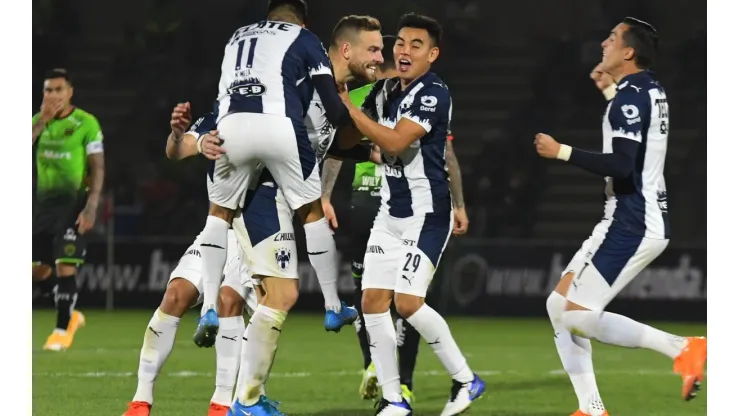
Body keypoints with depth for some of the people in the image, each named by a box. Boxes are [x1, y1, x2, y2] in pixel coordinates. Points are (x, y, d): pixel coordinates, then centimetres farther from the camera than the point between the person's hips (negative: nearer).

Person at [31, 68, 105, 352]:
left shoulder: (86, 124, -7)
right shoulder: (39, 121, 9)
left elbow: (98, 167, -9)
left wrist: (91, 207, -17)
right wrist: (43, 121, -14)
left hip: (73, 201, -6)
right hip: (45, 201, 6)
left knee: (65, 266, -12)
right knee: (37, 269, 8)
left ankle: (63, 329, -2)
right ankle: (70, 314, 28)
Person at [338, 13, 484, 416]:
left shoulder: (434, 94, -16)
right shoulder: (385, 90, 8)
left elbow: (395, 142, -25)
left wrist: (347, 106, -22)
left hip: (426, 213, -8)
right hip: (390, 212, 8)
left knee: (408, 302, -16)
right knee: (373, 300, 0)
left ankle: (465, 379, 1)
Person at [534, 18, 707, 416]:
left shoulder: (629, 98, -15)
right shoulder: (650, 91, 14)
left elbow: (621, 166, -25)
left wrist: (562, 152, -20)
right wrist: (610, 90, 26)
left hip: (630, 226, -10)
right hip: (648, 221, 10)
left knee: (577, 316, -12)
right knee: (560, 305, 11)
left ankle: (681, 347, -14)